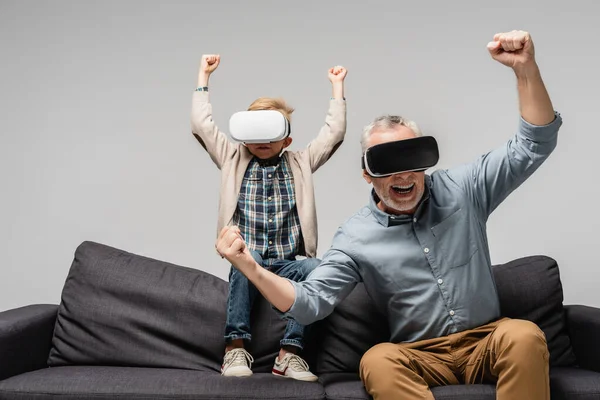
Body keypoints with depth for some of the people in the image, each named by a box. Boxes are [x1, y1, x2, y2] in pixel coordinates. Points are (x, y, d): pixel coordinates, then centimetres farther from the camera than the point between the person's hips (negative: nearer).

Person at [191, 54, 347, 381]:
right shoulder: (234, 159, 13)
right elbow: (202, 125, 6)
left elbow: (334, 132, 11)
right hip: (246, 261, -1)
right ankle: (236, 346, -27)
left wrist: (337, 86, 15)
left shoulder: (299, 163, 15)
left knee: (313, 268, -32)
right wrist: (204, 75, 12)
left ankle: (289, 353, -26)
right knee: (246, 259, -36)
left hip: (287, 265, 1)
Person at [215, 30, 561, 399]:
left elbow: (535, 144, -2)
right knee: (377, 363, -33)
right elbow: (310, 302, -7)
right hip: (422, 357, -1)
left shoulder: (460, 190, 0)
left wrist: (526, 68, -16)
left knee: (525, 335, -32)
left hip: (485, 342, 1)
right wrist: (251, 267, -24)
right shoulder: (356, 237, -3)